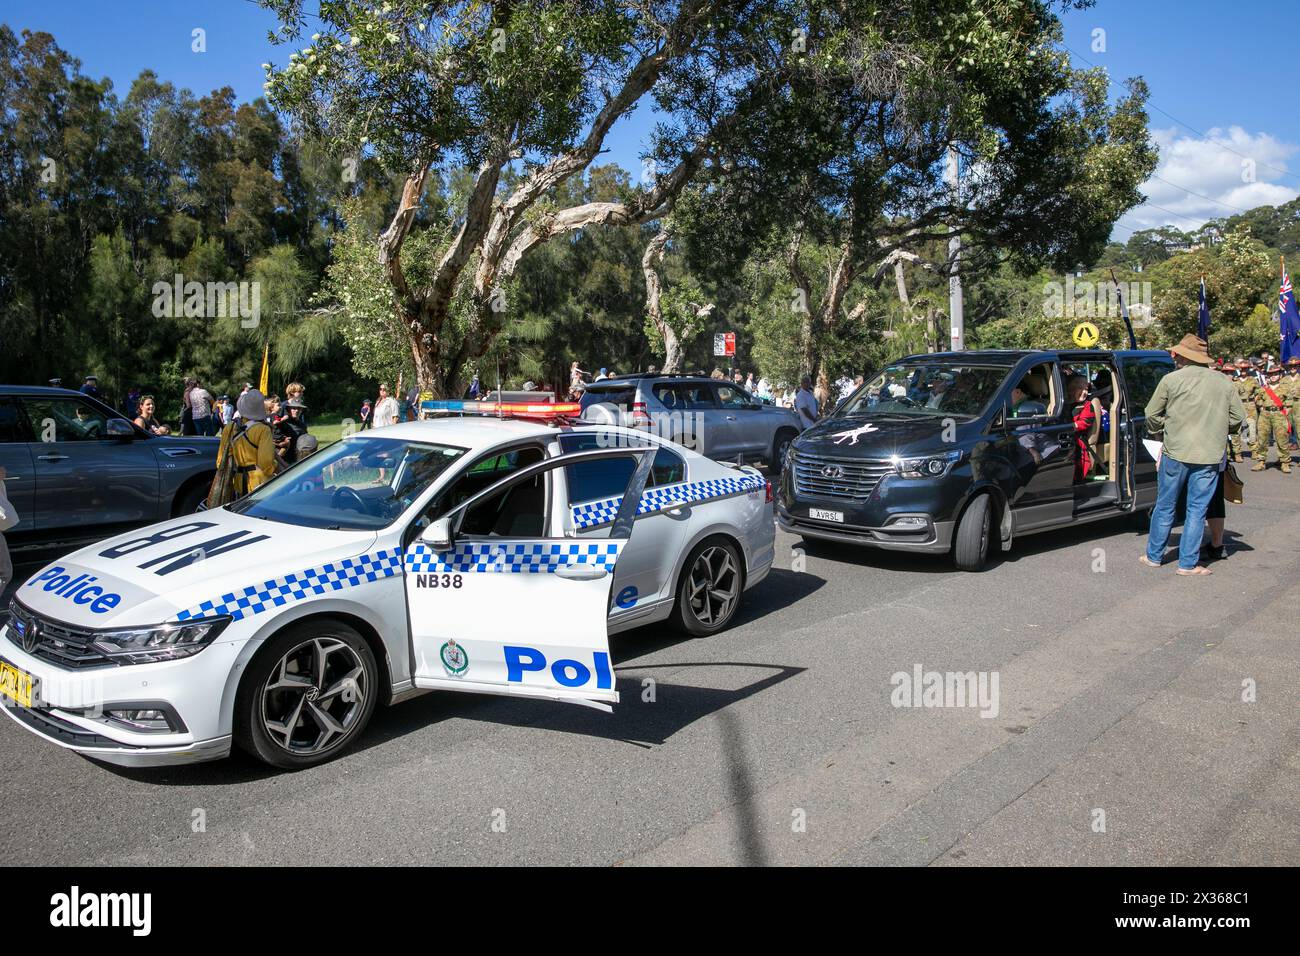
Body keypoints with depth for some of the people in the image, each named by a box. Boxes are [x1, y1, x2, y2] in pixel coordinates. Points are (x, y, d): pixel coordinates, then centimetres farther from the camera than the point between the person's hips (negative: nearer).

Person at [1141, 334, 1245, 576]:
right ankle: (1188, 563, 9)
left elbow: (1152, 414, 2)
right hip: (1210, 456, 1)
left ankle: (1154, 556, 20)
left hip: (1175, 453, -1)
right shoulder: (1223, 383, 5)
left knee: (1165, 507, 11)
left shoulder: (1171, 379, -3)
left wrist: (1159, 435, 19)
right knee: (1197, 510, 7)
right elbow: (1238, 417, 9)